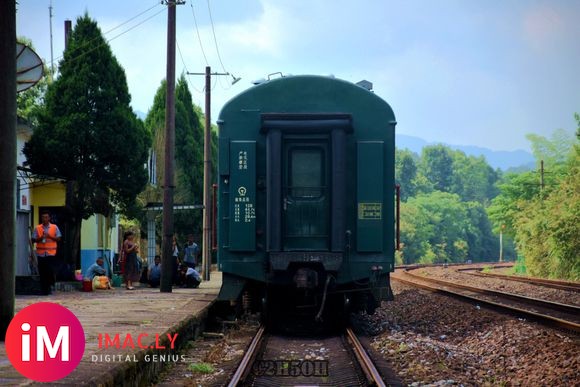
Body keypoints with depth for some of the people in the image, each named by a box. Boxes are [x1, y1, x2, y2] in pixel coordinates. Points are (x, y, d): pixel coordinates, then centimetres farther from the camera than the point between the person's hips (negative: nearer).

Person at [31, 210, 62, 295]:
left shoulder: (54, 227, 5)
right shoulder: (37, 228, 8)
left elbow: (58, 238, 3)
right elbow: (33, 239, 7)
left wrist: (50, 236, -12)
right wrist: (40, 238, -12)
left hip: (51, 252, -1)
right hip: (41, 253, 2)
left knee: (49, 271, -10)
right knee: (42, 272, 1)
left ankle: (49, 287, 3)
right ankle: (43, 290, 8)